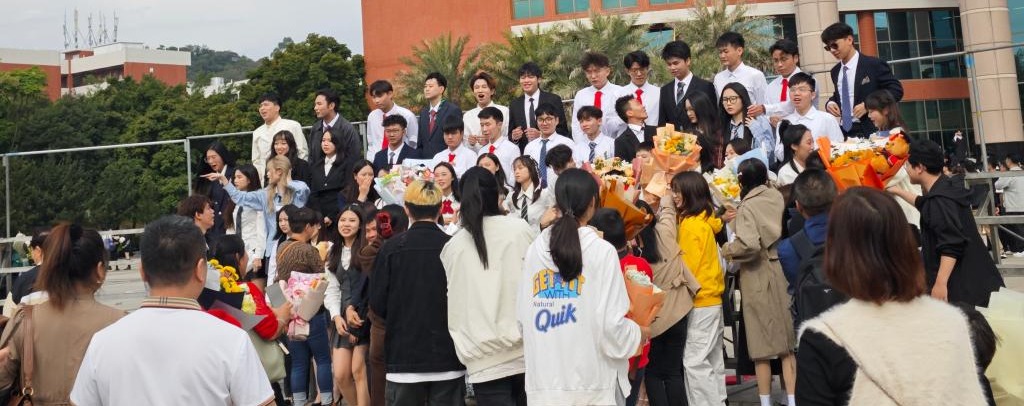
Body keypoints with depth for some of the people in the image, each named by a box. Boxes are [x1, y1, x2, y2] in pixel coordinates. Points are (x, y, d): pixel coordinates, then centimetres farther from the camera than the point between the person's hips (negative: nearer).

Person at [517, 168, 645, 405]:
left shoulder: (535, 249, 1)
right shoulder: (602, 251, -10)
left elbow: (522, 315, 4)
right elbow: (611, 324, -12)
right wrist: (639, 334, 7)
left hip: (544, 379, 3)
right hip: (593, 379, -3)